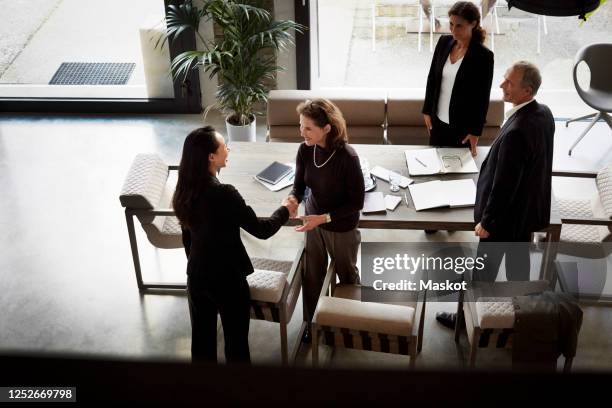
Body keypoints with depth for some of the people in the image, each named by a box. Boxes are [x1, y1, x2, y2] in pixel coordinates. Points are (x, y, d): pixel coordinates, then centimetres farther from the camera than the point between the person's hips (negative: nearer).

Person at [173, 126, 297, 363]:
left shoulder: (185, 191, -4)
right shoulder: (224, 194, -26)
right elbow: (261, 230, -18)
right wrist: (285, 210, 0)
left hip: (197, 276, 7)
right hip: (227, 279, -6)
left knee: (201, 338, 19)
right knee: (236, 339, 14)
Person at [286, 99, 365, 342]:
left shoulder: (347, 158, -31)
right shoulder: (305, 150, -16)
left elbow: (357, 203, -22)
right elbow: (300, 183, -2)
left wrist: (324, 218, -29)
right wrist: (293, 199, -24)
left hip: (341, 227, -4)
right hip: (314, 222, 4)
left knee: (347, 275, 20)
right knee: (311, 275, 19)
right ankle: (312, 322, 43)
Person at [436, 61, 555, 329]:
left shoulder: (515, 132, -35)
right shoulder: (544, 113, -6)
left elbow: (503, 185, -28)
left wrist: (487, 221, -15)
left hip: (506, 214, -8)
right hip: (529, 208, 8)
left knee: (485, 270, 12)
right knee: (518, 262, 26)